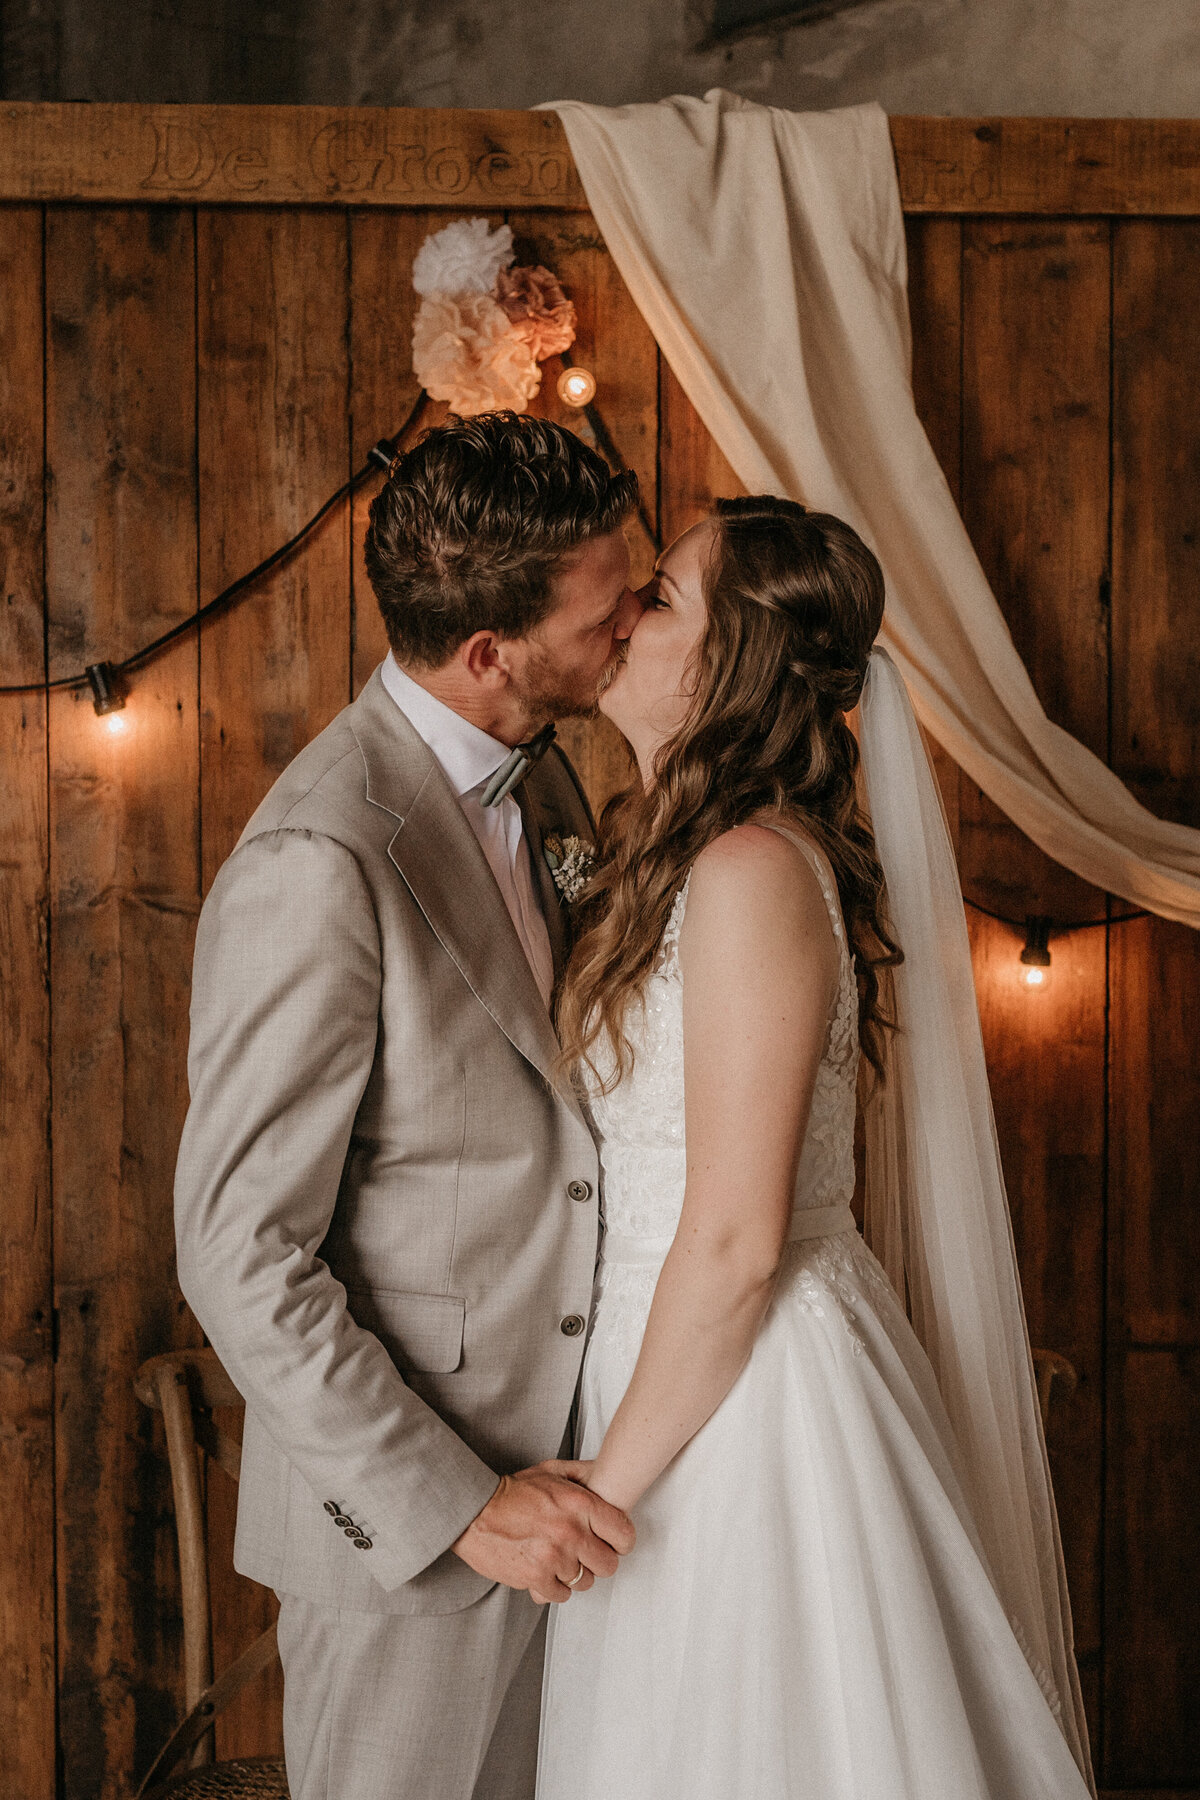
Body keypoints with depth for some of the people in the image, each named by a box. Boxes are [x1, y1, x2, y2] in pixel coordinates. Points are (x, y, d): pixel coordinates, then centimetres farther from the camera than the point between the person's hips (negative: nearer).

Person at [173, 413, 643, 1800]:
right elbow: (237, 1250, -21)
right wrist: (454, 1501, -19)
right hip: (399, 1511, -8)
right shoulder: (319, 862, -24)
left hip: (541, 1457, 8)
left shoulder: (537, 779, 3)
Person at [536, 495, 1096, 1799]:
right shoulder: (681, 856, 8)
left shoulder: (752, 873, -22)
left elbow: (734, 1242, -22)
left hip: (743, 1393, -9)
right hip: (700, 1359, 9)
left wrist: (607, 1487, -15)